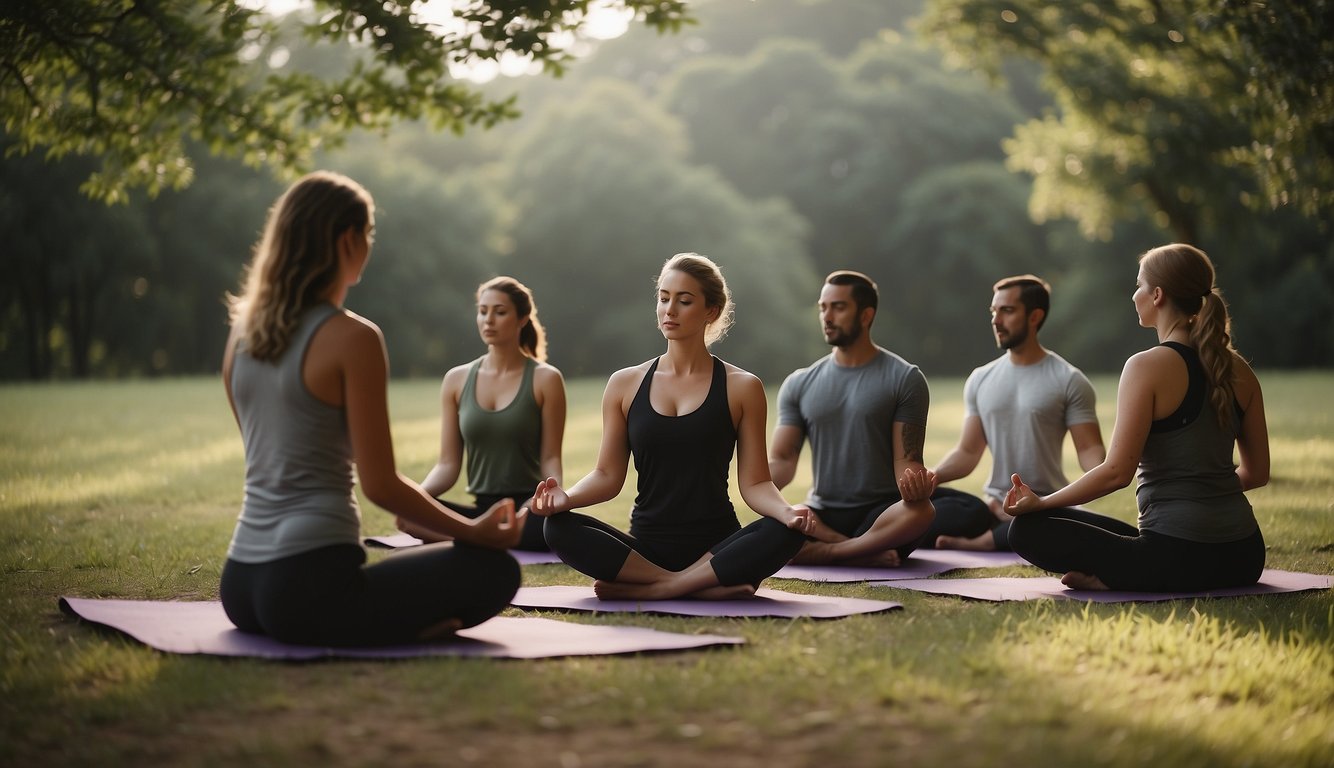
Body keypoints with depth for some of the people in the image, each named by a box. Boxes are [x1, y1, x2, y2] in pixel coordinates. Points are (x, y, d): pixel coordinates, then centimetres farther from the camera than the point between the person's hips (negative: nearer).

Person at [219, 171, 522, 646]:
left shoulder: (243, 334, 10)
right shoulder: (351, 338, -12)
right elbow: (381, 485, -12)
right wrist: (476, 531, 0)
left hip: (240, 585, 8)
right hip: (308, 585, -7)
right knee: (494, 570, 4)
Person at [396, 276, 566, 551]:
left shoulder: (545, 380, 0)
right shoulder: (457, 380, 7)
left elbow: (550, 457, -2)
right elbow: (448, 464, 5)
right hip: (481, 510, 2)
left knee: (551, 522, -40)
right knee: (411, 514, -27)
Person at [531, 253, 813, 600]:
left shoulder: (742, 388, 3)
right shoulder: (625, 384, 8)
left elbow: (754, 483, 0)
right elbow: (608, 475, 6)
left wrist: (786, 511, -22)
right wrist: (567, 497, -15)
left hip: (716, 547, -1)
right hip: (646, 546, 1)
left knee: (784, 533, -33)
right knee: (560, 528, -26)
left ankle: (644, 590, -27)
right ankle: (707, 587, -27)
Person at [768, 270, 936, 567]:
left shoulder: (905, 379, 0)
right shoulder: (799, 384, 10)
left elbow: (907, 461, -5)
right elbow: (782, 460, 5)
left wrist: (915, 484, -30)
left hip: (881, 517, -2)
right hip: (820, 517, 2)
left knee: (920, 510, -37)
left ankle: (823, 552, -29)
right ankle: (871, 555, -24)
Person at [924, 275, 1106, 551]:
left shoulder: (1069, 381, -1)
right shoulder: (980, 380, 12)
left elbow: (1089, 448, -6)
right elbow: (967, 453, 12)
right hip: (995, 507, 2)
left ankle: (977, 542, -26)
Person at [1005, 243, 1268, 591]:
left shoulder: (1148, 367, -12)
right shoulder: (1239, 371, 8)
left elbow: (1117, 472, -16)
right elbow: (1257, 472, 14)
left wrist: (1041, 503, -5)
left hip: (1177, 559, -7)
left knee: (1028, 529, 4)